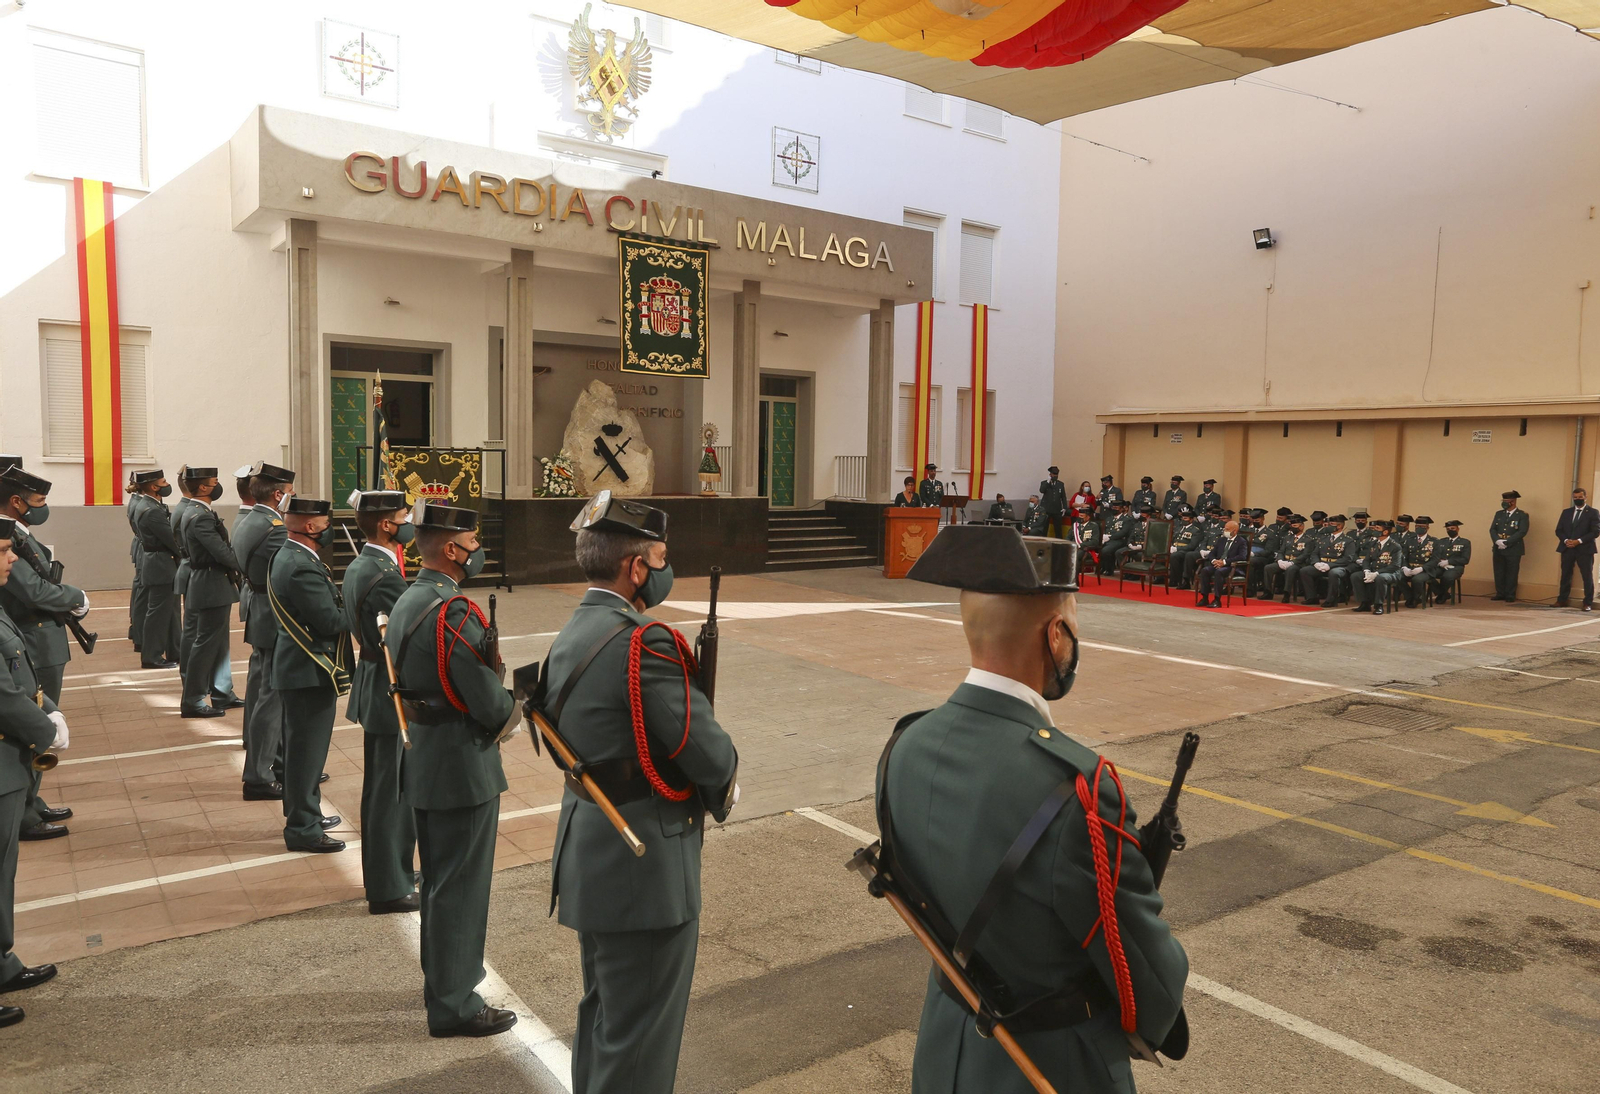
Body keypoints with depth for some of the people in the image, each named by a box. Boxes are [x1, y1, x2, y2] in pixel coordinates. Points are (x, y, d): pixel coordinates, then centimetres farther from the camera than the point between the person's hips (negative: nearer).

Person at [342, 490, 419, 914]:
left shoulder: (358, 568, 9)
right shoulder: (384, 575, -23)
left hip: (372, 688, 10)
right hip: (393, 694, -10)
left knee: (379, 789, 20)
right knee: (394, 793, 0)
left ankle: (383, 871, 35)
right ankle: (390, 889, 10)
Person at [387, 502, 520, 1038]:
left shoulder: (406, 602, 7)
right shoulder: (453, 612, -24)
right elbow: (491, 704, -24)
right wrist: (516, 707, -2)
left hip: (422, 762, 10)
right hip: (462, 768, -10)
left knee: (439, 878, 23)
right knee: (460, 885, 4)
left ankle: (440, 976, 40)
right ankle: (454, 1004, 17)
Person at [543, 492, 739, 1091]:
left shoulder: (570, 637, 6)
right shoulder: (643, 643, -24)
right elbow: (710, 753, -21)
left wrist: (710, 783, 6)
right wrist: (726, 780, 2)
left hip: (591, 856, 10)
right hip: (643, 868, -9)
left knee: (603, 1012, 25)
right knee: (639, 1039, 6)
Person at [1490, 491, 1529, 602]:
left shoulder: (1522, 515, -2)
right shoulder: (1499, 514, 14)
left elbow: (1522, 532, -13)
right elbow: (1492, 529, 8)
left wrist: (1506, 542, -19)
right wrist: (1497, 540, -12)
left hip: (1513, 550, -5)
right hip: (1498, 549, 5)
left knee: (1511, 573, 0)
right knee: (1499, 572, 6)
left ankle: (1510, 596, 7)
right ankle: (1500, 594, 14)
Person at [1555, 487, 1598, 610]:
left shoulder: (1592, 512, 1)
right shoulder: (1566, 512, 15)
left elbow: (1596, 531, -7)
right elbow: (1559, 530, 11)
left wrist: (1579, 541, -16)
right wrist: (1566, 540, -8)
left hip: (1584, 549, -4)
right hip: (1567, 549, 4)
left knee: (1587, 576, -1)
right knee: (1565, 575, 7)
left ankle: (1588, 603, 3)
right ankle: (1561, 600, 13)